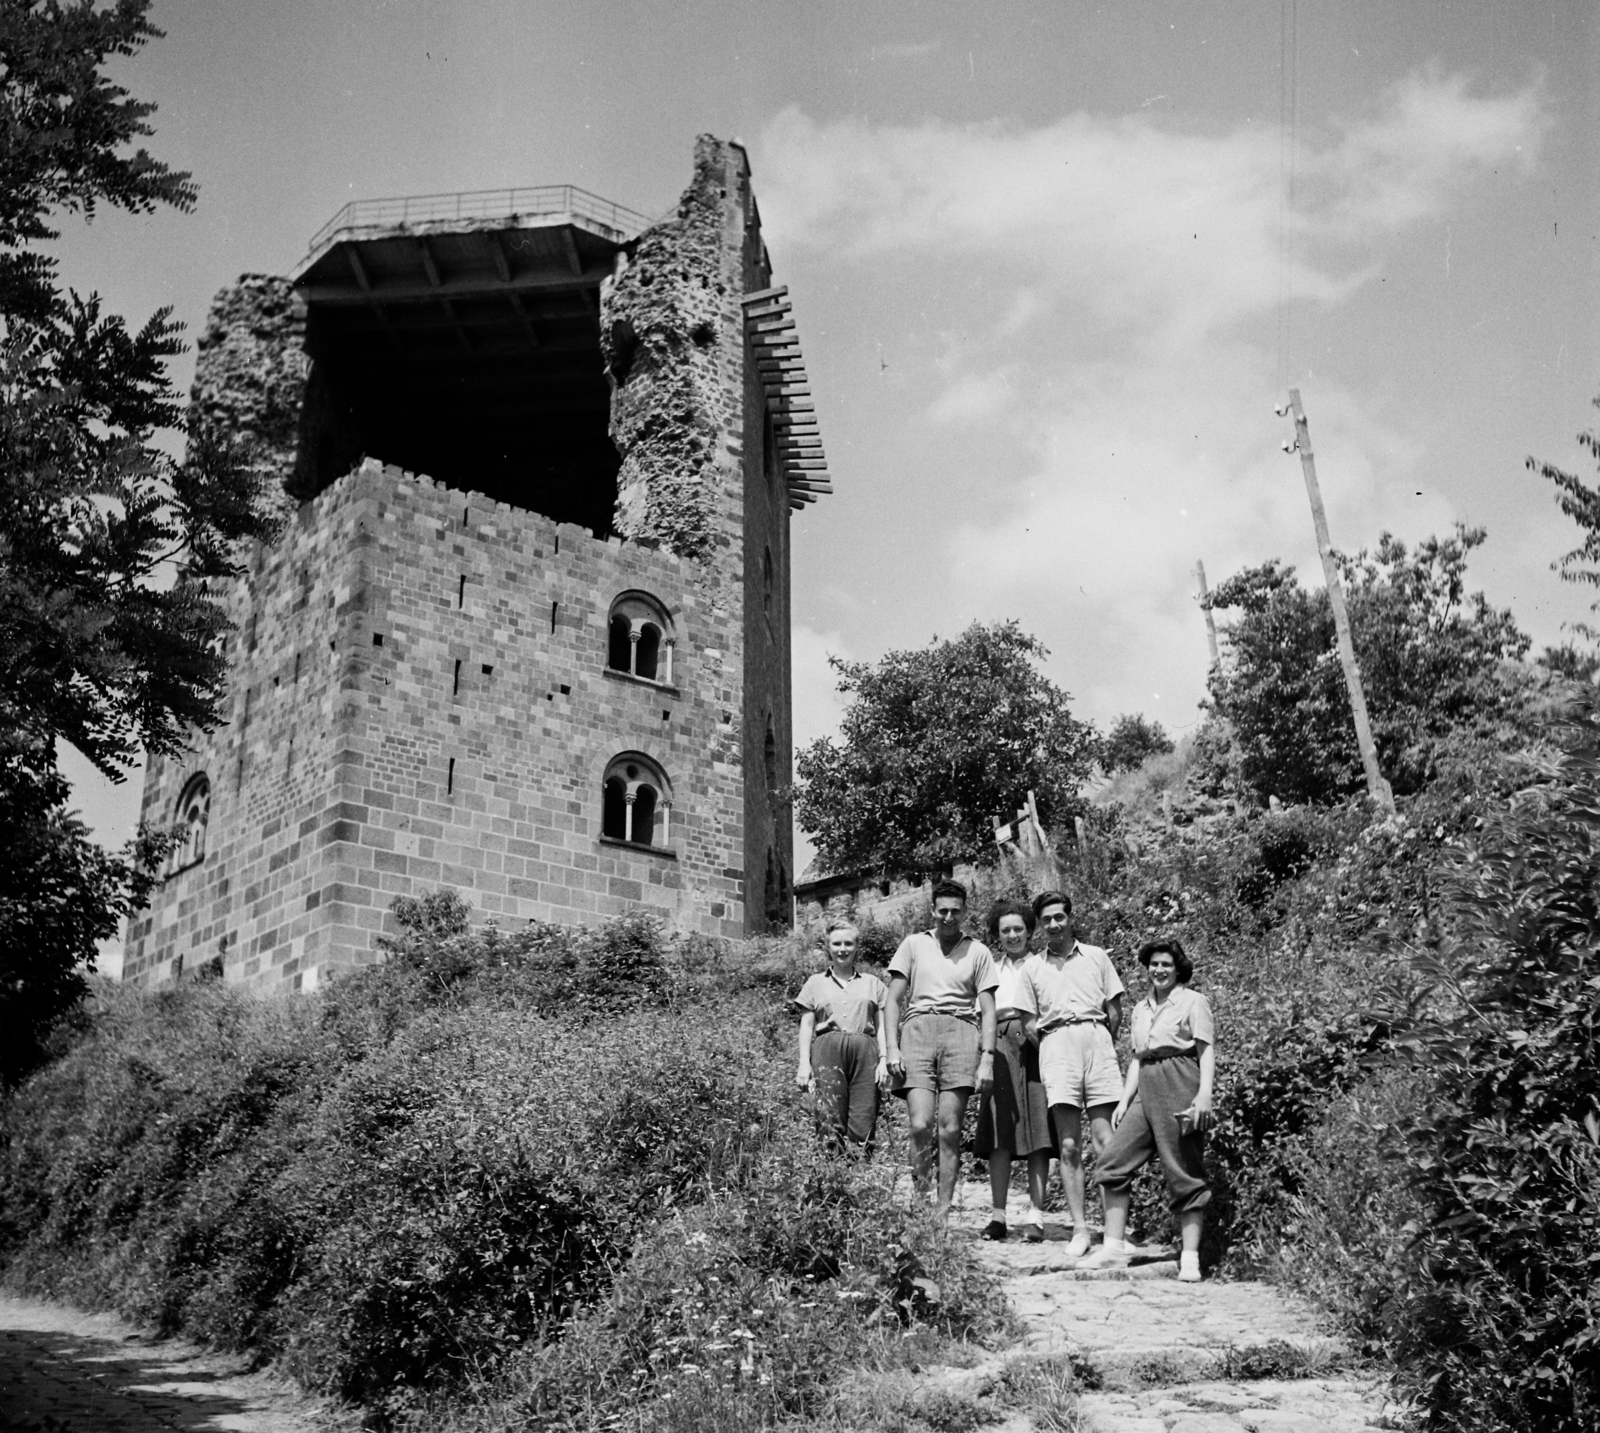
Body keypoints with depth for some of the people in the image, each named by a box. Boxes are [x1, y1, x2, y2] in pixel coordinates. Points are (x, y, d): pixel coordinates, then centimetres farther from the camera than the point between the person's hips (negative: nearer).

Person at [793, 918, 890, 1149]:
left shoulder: (873, 984, 20)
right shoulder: (815, 983, 18)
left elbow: (881, 1025, 16)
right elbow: (806, 1026, 14)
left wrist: (884, 1059, 2)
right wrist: (804, 1063, 2)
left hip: (864, 1051, 1)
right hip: (827, 1051, -1)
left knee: (863, 1125, -10)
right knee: (830, 1122, -14)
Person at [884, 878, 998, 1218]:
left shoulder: (978, 952, 14)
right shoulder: (914, 945, 14)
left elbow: (987, 1010, 10)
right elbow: (893, 1000, 11)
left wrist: (987, 1058, -1)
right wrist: (892, 1048, -1)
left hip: (961, 1030, 0)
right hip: (918, 1028, 0)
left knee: (950, 1129, -5)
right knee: (920, 1125, -14)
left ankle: (943, 1211, 0)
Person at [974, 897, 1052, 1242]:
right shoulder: (991, 969, 24)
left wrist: (1035, 1028, -13)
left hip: (1033, 1048, -2)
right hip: (998, 1048, 2)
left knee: (1037, 1135, -8)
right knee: (999, 1136, -4)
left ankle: (1036, 1215, -8)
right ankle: (998, 1216, -2)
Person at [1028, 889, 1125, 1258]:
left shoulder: (1096, 957, 16)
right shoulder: (1033, 968, 18)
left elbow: (1115, 1010, 16)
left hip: (1096, 1038, -1)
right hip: (1056, 1046, 1)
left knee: (1107, 1141, -9)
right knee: (1068, 1146, -6)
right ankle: (1079, 1229, -5)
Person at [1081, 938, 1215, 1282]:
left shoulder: (1193, 1001, 3)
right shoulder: (1141, 1009, 21)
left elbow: (1207, 1051, -4)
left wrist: (1204, 1095, -16)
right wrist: (1124, 1099, 12)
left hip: (1179, 1086, -6)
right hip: (1146, 1088, 6)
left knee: (1185, 1174, -4)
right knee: (1113, 1164, -2)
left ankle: (1190, 1257, 1)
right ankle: (1114, 1247, 2)